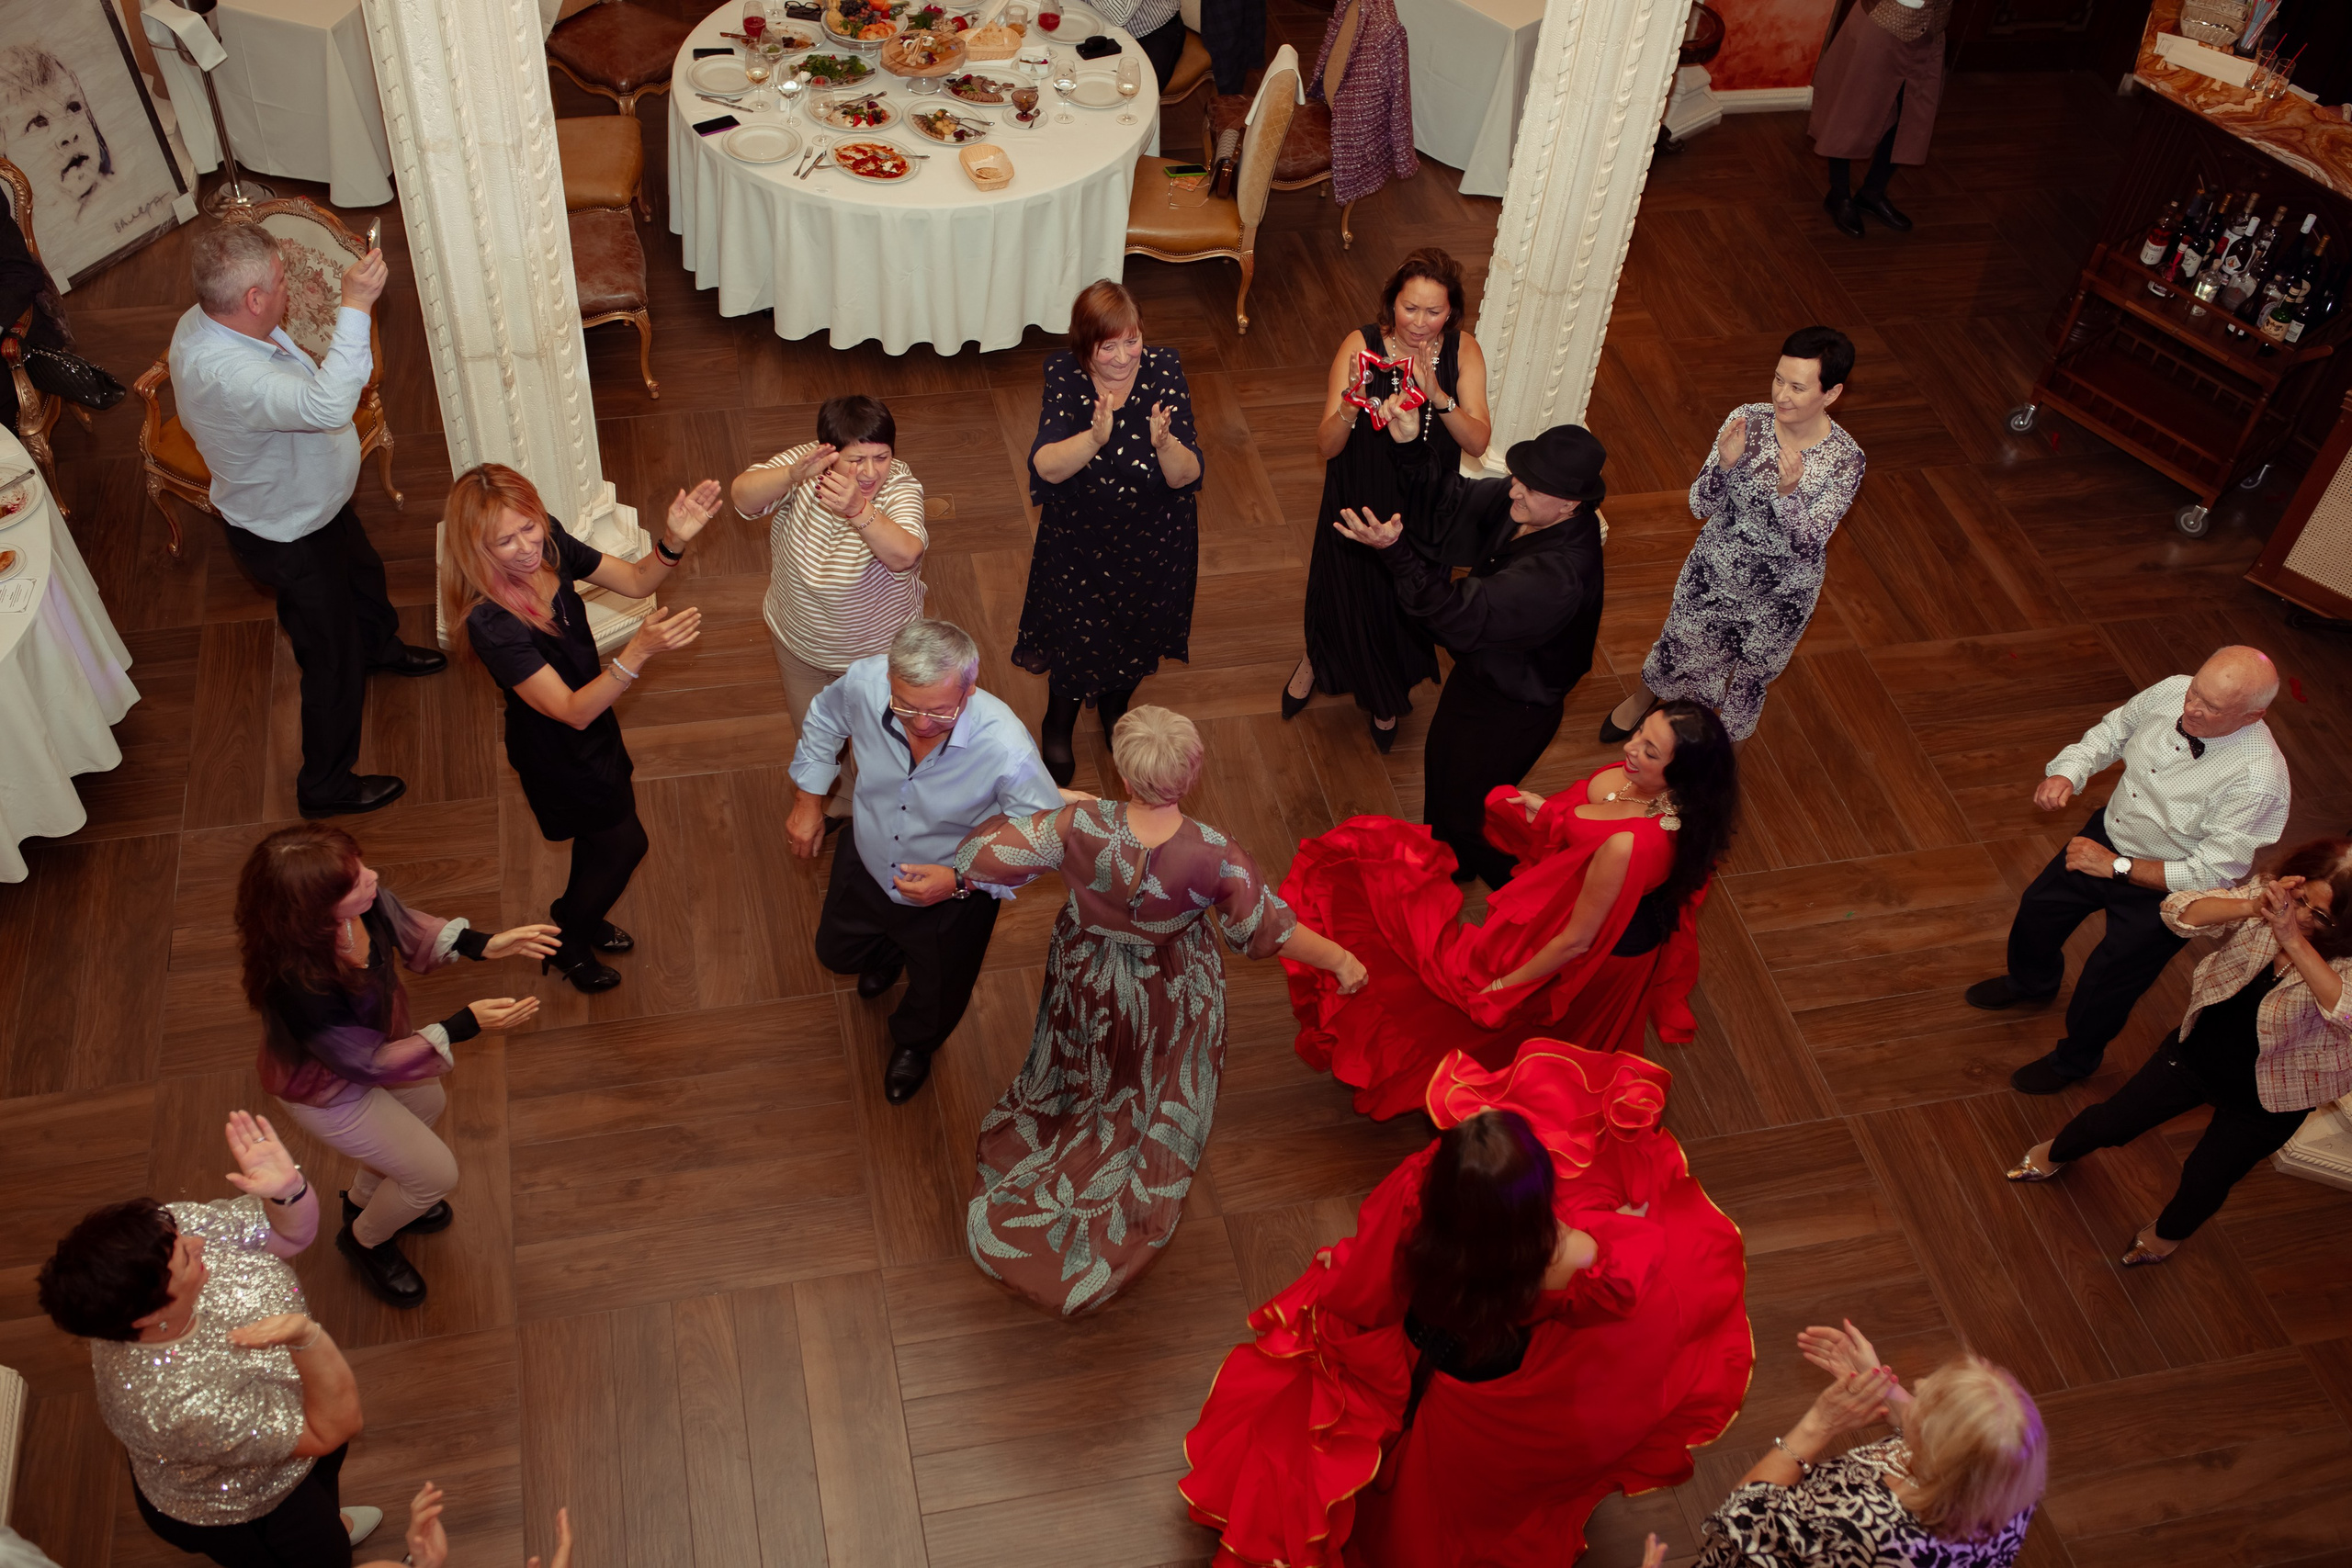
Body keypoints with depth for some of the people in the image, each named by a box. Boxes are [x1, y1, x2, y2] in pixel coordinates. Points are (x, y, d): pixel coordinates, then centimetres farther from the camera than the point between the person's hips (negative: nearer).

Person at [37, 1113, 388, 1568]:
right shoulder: (177, 1406, -46)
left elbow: (290, 1233, -16)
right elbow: (336, 1425, -37)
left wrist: (288, 1188, -41)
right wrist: (306, 1336, -57)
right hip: (225, 1515, -6)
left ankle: (328, 1519, 62)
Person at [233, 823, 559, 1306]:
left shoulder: (364, 900, -29)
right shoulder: (299, 984, -45)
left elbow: (408, 931, -5)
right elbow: (368, 1063, -30)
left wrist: (485, 945, -17)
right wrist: (466, 1025, -35)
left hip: (370, 1041, 7)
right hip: (328, 1089, -7)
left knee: (428, 1104, 31)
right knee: (436, 1174, 9)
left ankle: (364, 1198, 60)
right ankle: (366, 1240, 41)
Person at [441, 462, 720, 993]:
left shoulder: (548, 545, -20)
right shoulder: (490, 624, -39)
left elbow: (635, 581, -8)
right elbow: (573, 711, -38)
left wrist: (674, 540, -29)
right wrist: (640, 650, -52)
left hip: (591, 724, 7)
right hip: (557, 751, -6)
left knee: (602, 834, 28)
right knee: (623, 841, 14)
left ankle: (582, 920, 58)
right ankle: (566, 944, 42)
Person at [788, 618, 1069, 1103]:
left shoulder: (1006, 750, -44)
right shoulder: (865, 683, -33)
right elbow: (825, 716, -5)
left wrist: (961, 880, -33)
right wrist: (809, 798, 0)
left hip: (952, 899, -3)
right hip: (867, 865, 3)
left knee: (935, 1005, 27)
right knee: (836, 953, 33)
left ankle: (913, 1045, 66)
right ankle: (887, 953, 71)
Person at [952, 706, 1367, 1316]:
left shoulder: (1078, 827, -38)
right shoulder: (1216, 857, -37)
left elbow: (982, 856, -28)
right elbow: (1269, 929, -20)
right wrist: (1341, 960, -4)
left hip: (1089, 983, 0)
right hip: (1172, 995, 0)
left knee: (1080, 1067, 34)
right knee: (1158, 1091, 31)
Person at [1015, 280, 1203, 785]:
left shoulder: (1163, 372, -20)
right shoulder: (1064, 376, -20)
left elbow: (1187, 478, -24)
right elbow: (1045, 468, -31)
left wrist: (1164, 444, -46)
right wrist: (1095, 437, -48)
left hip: (1153, 545, 1)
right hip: (1078, 544, -1)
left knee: (1136, 636, 25)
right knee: (1073, 640, 19)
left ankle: (1114, 708, 59)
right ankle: (1058, 728, 51)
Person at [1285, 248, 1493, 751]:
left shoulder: (1462, 351, -16)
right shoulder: (1362, 345, -23)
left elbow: (1478, 443, -23)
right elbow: (1325, 446, -26)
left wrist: (1439, 397, -39)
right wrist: (1351, 405, -46)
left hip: (1423, 507, 2)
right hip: (1358, 502, -2)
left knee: (1409, 607, 21)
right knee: (1345, 596, 20)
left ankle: (1384, 700, 52)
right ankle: (1317, 659, 58)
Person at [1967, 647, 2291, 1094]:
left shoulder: (2258, 781, -38)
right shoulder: (2172, 692, -22)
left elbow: (2211, 875, -30)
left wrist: (2116, 865, -27)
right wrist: (2066, 773, -18)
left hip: (2165, 888, -6)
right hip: (2107, 835, 6)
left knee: (2105, 986, 13)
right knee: (2038, 907, 26)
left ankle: (2074, 1060, 47)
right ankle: (2032, 981, 62)